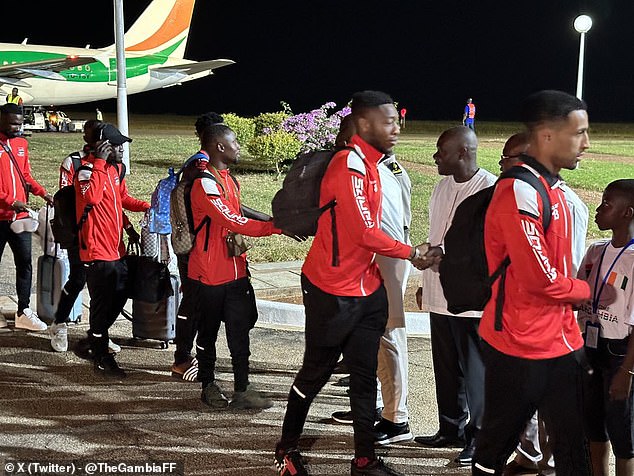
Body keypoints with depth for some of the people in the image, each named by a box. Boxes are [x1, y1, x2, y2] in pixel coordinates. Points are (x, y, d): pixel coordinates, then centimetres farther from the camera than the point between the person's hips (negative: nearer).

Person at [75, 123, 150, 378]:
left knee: (120, 295, 19)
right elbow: (92, 197, -34)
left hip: (115, 248, 9)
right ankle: (101, 359, 7)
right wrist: (99, 163, -29)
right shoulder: (87, 169, -16)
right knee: (102, 303, -3)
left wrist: (147, 206, 9)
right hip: (97, 249, -9)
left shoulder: (115, 168, 12)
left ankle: (94, 341, 36)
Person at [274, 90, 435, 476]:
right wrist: (411, 254, -9)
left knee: (365, 375, 10)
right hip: (333, 292, -8)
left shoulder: (370, 165, 10)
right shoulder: (349, 164, -19)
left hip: (366, 288, 8)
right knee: (316, 372, 7)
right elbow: (365, 231, -19)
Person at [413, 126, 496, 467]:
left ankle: (478, 438, 13)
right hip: (440, 294, 8)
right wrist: (425, 284, 20)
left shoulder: (491, 189, -14)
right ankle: (451, 429, 29)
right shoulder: (443, 186, 11)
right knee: (446, 367, 16)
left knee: (474, 369, 2)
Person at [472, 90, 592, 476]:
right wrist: (588, 291, -3)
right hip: (520, 348, -9)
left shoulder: (553, 187, 11)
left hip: (561, 342, 9)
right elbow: (541, 280, -20)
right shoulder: (520, 192, -20)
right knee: (497, 445, 8)